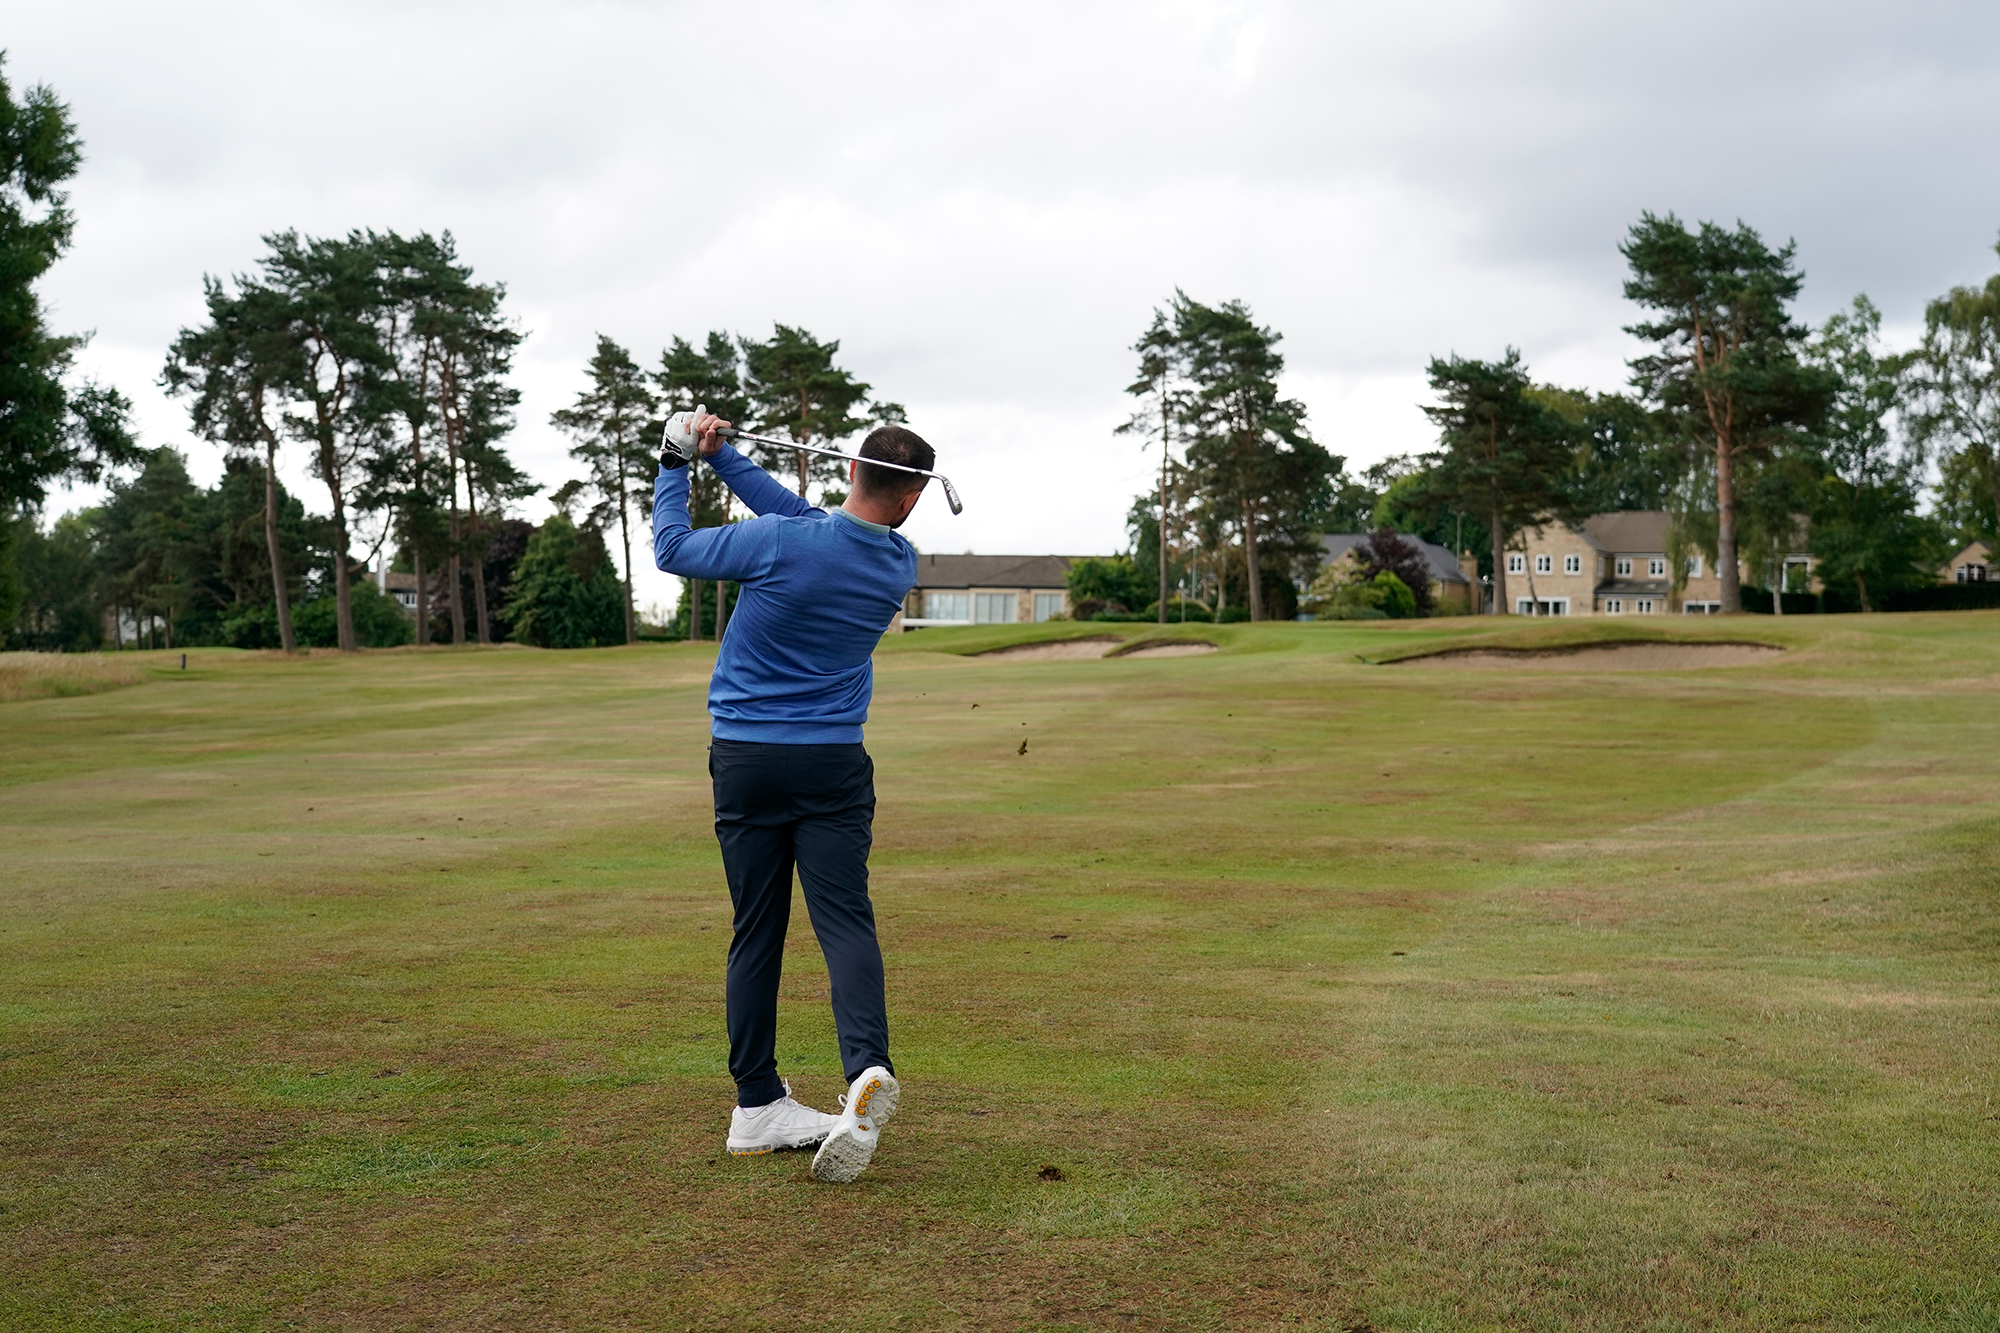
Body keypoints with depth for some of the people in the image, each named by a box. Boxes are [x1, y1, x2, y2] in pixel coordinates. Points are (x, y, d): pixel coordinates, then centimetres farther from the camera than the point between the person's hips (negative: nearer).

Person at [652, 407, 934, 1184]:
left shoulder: (779, 542, -13)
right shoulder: (900, 567, -1)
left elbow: (671, 550, 2)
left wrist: (677, 462, 15)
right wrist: (720, 457, 11)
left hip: (744, 761, 0)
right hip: (832, 765, 1)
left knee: (756, 933, 7)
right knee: (845, 920, -3)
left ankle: (758, 1107, 12)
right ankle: (868, 1070, -27)